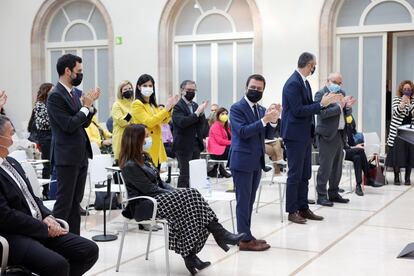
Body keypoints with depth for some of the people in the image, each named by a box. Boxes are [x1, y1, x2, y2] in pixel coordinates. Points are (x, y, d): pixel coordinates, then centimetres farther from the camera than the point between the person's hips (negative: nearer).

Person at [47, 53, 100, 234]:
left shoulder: (72, 94, 12)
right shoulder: (56, 96, -14)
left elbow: (84, 123, 15)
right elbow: (69, 125, -21)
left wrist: (90, 105, 0)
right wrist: (86, 106, -13)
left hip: (80, 156, 9)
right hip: (67, 157, -9)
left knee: (76, 201, 13)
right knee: (64, 202, -5)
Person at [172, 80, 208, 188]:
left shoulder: (195, 105, 14)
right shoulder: (177, 106, -8)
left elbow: (201, 123, 8)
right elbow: (182, 122, -22)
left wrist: (202, 112, -10)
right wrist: (197, 112, -21)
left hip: (196, 144, 7)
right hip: (184, 145, -7)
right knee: (185, 174, -5)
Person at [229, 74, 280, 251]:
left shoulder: (262, 110, 15)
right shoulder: (237, 108, -8)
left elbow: (268, 135, 11)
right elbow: (243, 132, -20)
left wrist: (273, 121, -7)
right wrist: (264, 120, -25)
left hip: (256, 162, 8)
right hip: (242, 161, -8)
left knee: (249, 201, 12)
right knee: (243, 201, -4)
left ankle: (246, 235, 19)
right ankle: (245, 239, -1)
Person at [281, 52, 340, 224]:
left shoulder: (304, 82, 12)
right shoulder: (293, 83, -16)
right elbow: (298, 110, -21)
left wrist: (325, 102, 4)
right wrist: (321, 104, -16)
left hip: (305, 135, 9)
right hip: (295, 135, -9)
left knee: (305, 174, 13)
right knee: (295, 174, -2)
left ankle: (303, 208, 21)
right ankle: (292, 211, 7)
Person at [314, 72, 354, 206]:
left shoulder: (341, 93, 16)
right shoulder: (321, 94, -7)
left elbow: (347, 114, 18)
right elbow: (323, 113, -19)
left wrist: (348, 106, -3)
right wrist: (339, 106, -20)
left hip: (340, 134, 8)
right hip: (327, 135, -8)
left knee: (337, 167, 12)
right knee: (325, 167, -6)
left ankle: (334, 194, 22)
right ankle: (321, 196, 0)